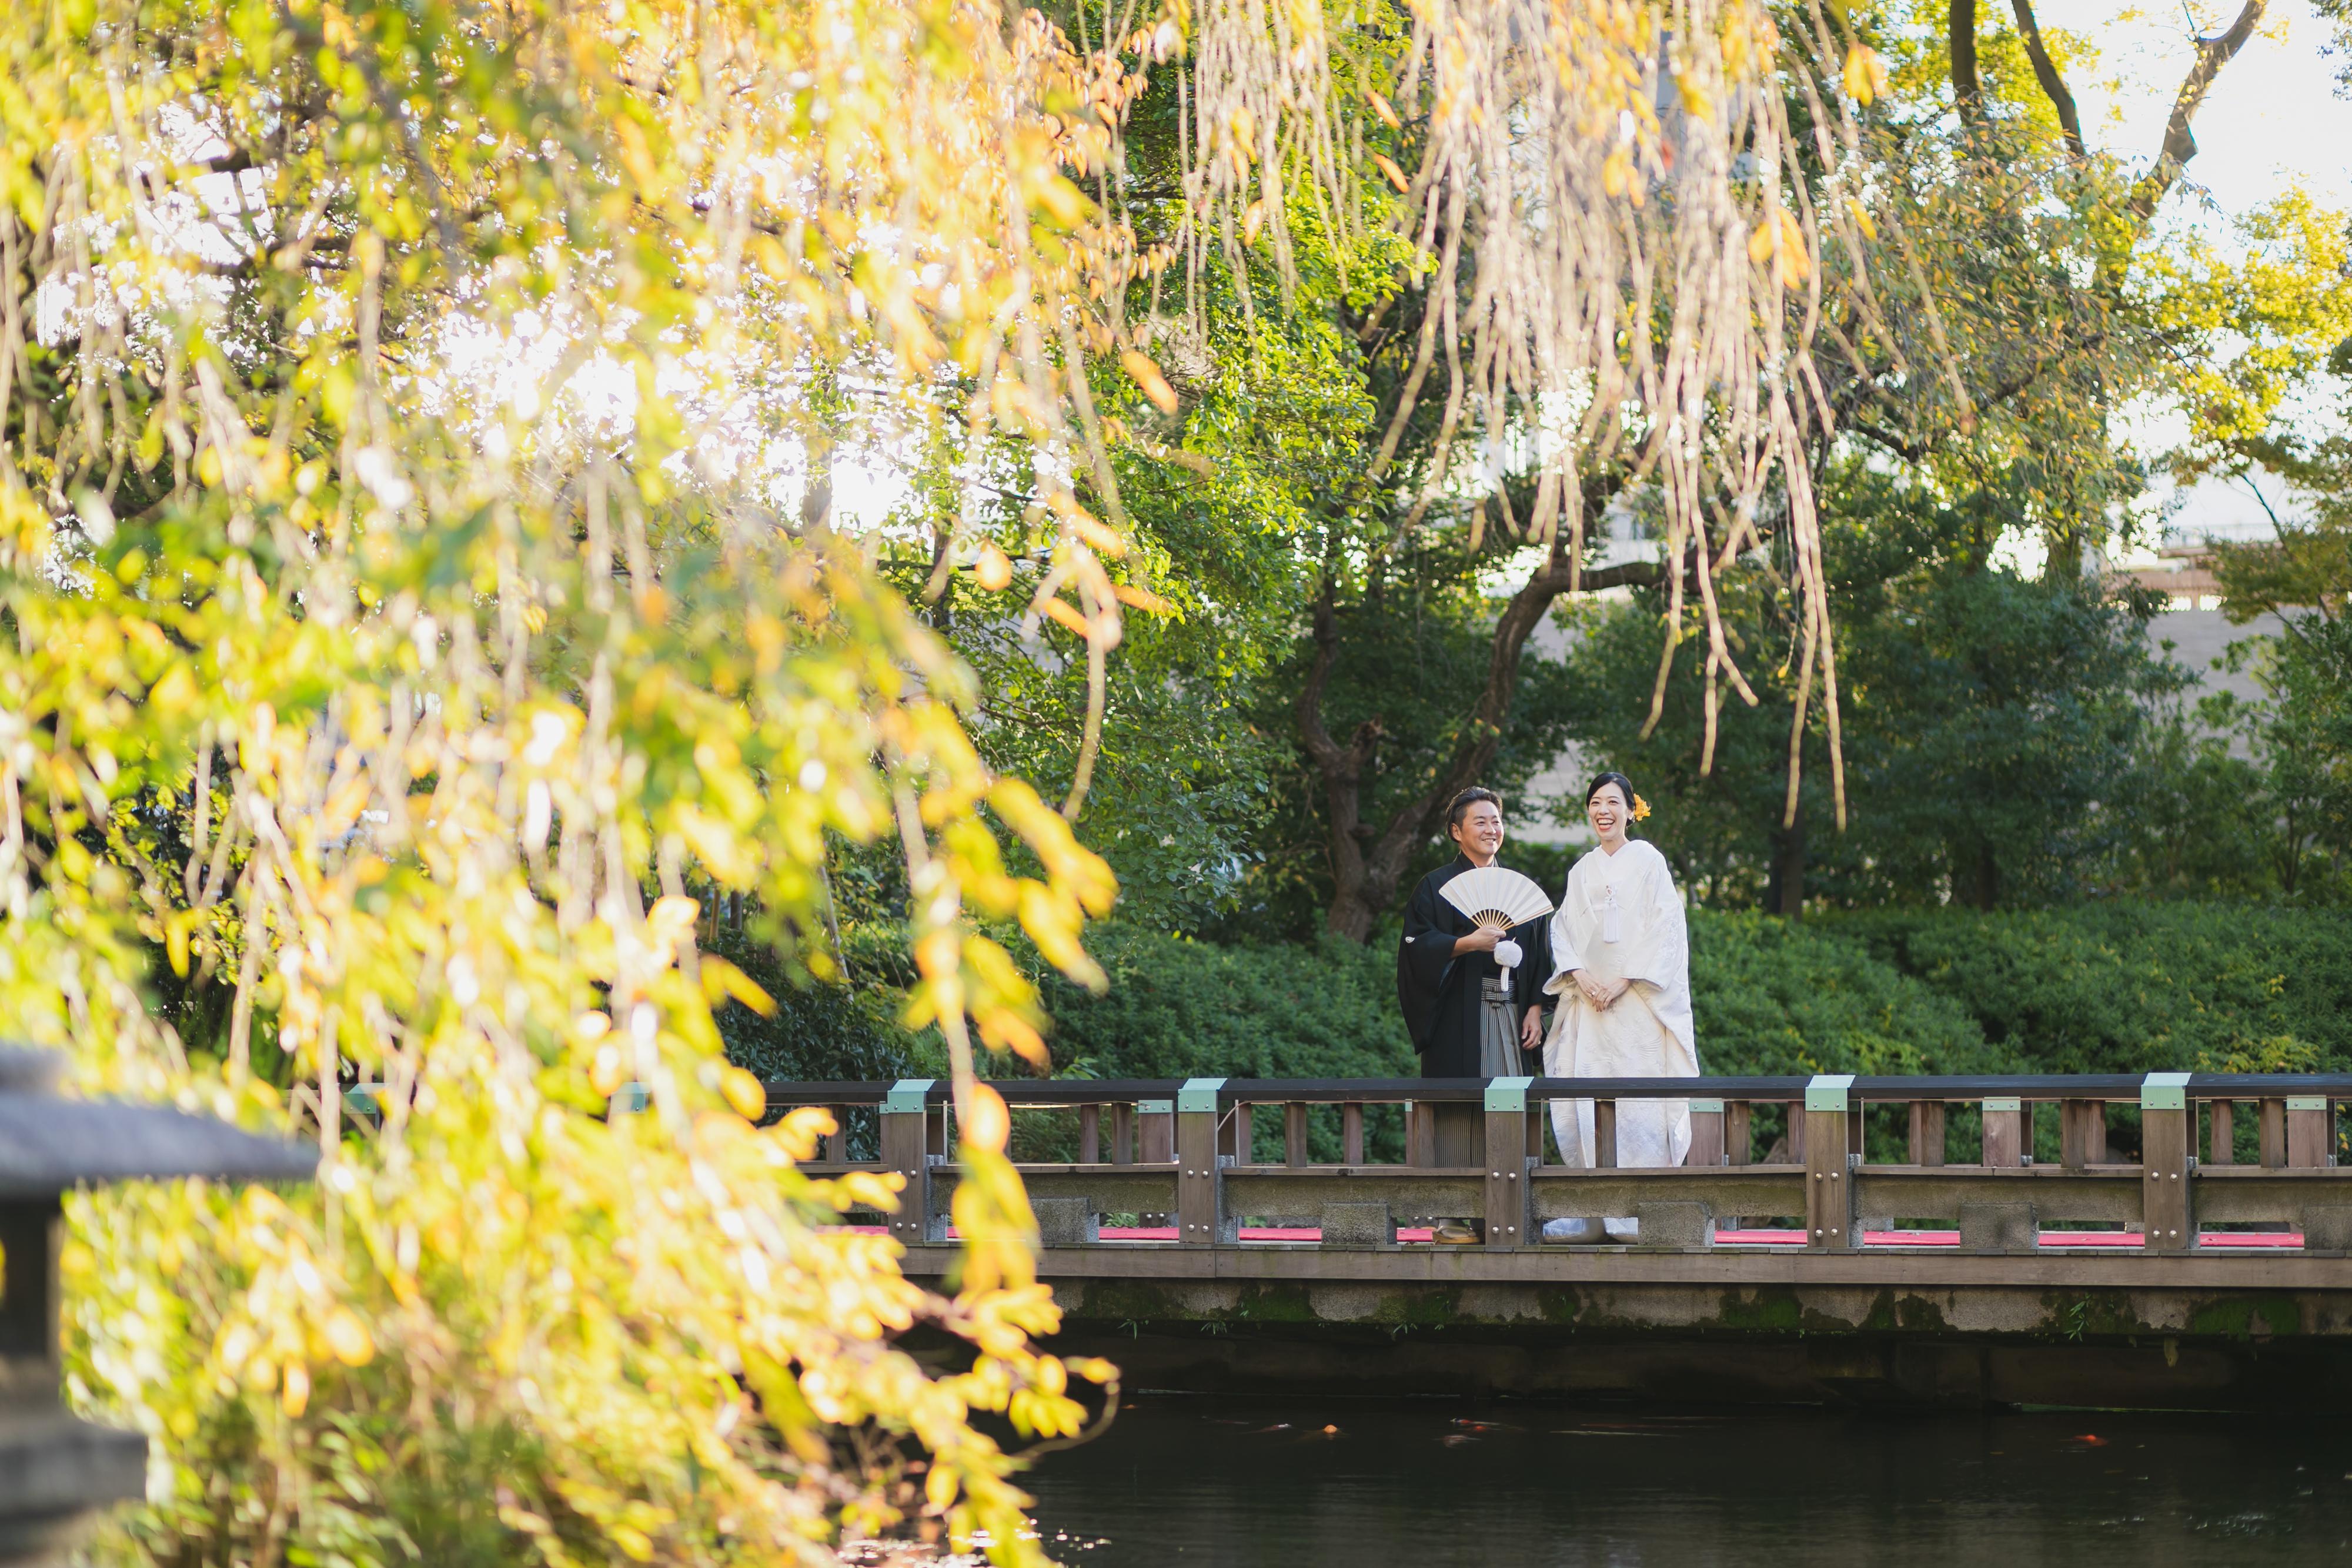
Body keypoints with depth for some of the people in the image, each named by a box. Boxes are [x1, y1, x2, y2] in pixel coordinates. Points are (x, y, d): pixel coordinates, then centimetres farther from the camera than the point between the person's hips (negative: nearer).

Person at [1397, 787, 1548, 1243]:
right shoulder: (1437, 886, 4)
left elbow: (1536, 952, 17)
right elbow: (1418, 945, -7)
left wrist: (1535, 1009, 5)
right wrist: (1468, 943, -21)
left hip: (1509, 1014, 5)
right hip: (1459, 1016, -5)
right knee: (1460, 1114, -9)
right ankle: (1453, 1217, -9)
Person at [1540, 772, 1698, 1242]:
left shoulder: (1648, 862, 1)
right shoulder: (1581, 871, 16)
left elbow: (1665, 929, -6)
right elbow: (1563, 930, 12)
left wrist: (1625, 980, -14)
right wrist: (1581, 975, -7)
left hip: (1638, 1004, -5)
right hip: (1589, 1002, 5)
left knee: (1638, 1105, -10)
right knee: (1585, 1104, -3)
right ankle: (1590, 1210, -3)